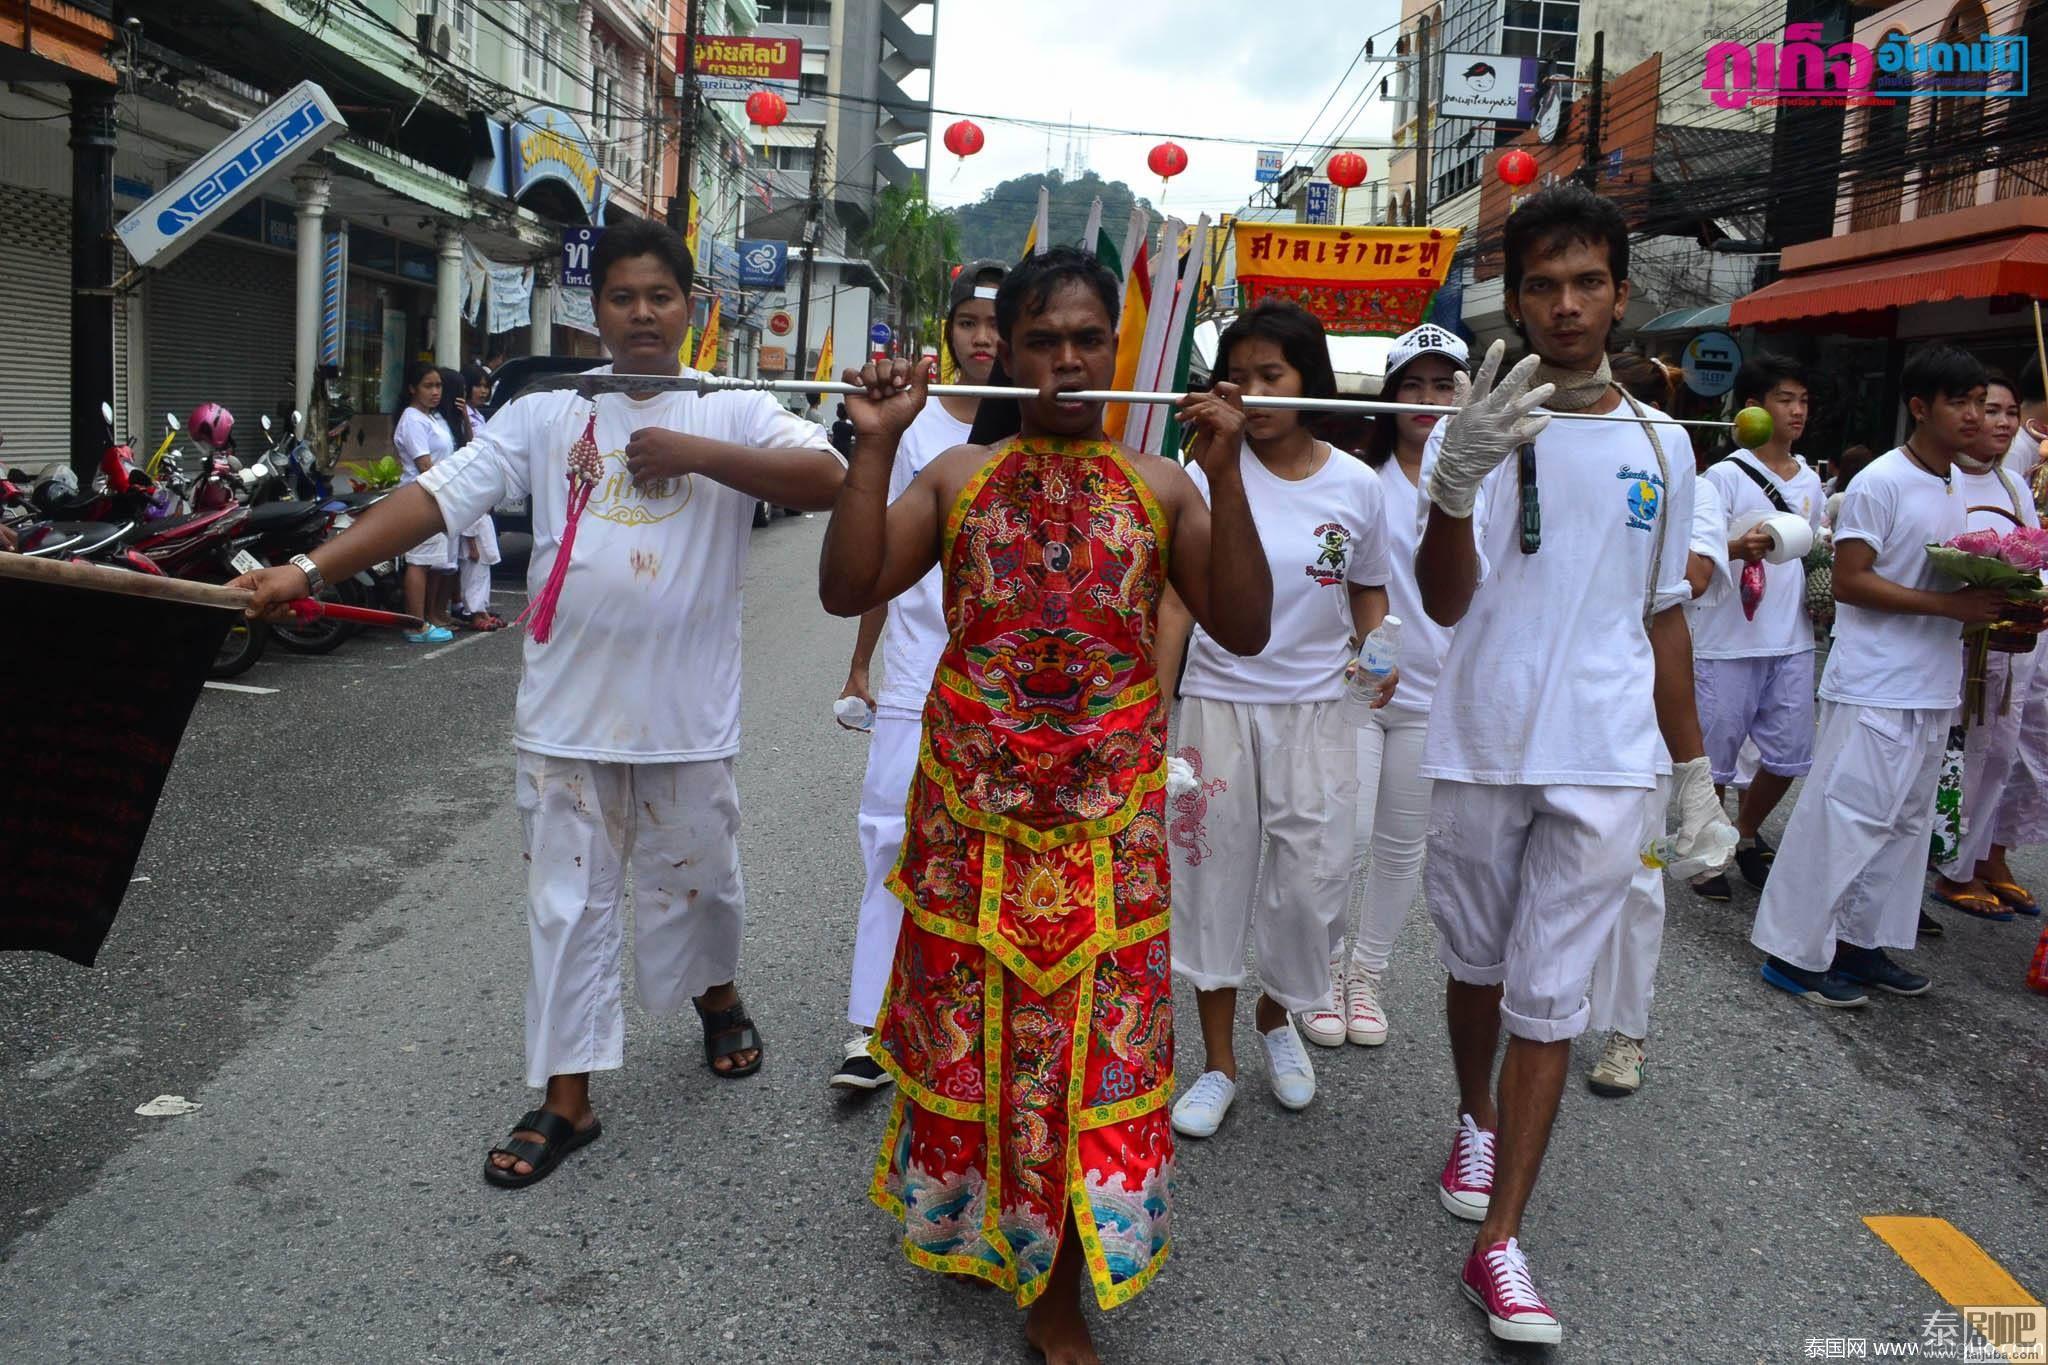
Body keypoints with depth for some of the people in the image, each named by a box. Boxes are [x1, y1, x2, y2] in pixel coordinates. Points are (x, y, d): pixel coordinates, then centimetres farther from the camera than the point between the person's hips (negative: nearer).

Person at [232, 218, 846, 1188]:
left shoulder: (731, 413, -1)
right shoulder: (547, 414, 2)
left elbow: (827, 479, -17)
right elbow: (436, 496, -5)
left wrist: (695, 452, -22)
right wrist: (308, 570, -15)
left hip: (687, 716, -1)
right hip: (566, 713, 1)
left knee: (694, 881, 15)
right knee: (565, 903, 7)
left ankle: (716, 997, 46)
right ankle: (567, 1099, 20)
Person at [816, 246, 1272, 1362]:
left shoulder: (1162, 485, 4)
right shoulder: (958, 475, 4)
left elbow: (1243, 630, -5)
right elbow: (847, 590, -5)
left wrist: (1224, 474, -14)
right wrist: (874, 446, -12)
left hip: (1107, 815, 0)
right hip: (970, 806, 1)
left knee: (1091, 1039, 3)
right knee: (968, 1028, 11)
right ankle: (966, 1223, 37)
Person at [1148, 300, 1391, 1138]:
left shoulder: (1356, 487, 0)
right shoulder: (1211, 473, -5)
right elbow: (1178, 598, -4)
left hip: (1314, 711, 1)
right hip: (1217, 704, -1)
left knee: (1312, 886, 4)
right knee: (1214, 880, 7)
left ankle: (1277, 1015, 36)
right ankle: (1219, 1064, 23)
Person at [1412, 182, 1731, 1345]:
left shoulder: (1662, 445, 5)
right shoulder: (1477, 429, -4)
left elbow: (1664, 616, 13)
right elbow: (1446, 604, -16)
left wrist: (1695, 770, 12)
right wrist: (1455, 484, -35)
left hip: (1606, 764, 1)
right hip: (1482, 751, 0)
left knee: (1551, 993, 0)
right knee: (1478, 961, 16)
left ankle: (1500, 1240, 8)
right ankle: (1477, 1121, 43)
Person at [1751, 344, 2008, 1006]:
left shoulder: (1955, 484, 14)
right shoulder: (1882, 482, -12)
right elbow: (1848, 581, -17)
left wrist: (1988, 600, 1)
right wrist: (1950, 605, -21)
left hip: (1932, 688, 9)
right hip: (1874, 686, -9)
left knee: (1905, 821, 13)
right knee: (1845, 815, -6)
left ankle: (1864, 942, 23)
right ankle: (1796, 950, 3)